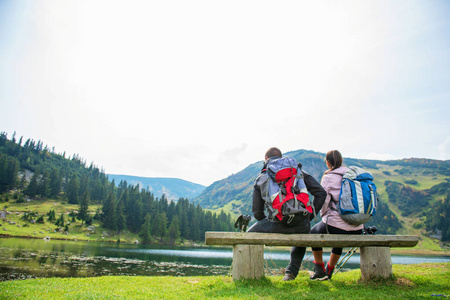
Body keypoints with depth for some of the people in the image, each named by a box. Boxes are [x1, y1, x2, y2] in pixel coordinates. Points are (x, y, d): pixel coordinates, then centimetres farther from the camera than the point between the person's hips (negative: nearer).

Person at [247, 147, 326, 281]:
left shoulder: (260, 180, 16)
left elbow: (257, 212, 15)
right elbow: (321, 193, 9)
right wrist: (310, 215, 16)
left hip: (278, 225, -2)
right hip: (301, 224, 2)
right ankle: (292, 272, 28)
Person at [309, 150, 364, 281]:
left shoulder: (328, 177, -4)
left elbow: (323, 200, -9)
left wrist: (324, 215, 10)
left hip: (336, 225, -6)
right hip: (358, 230, 6)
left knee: (314, 232, 24)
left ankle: (320, 271, 28)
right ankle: (329, 271, 46)